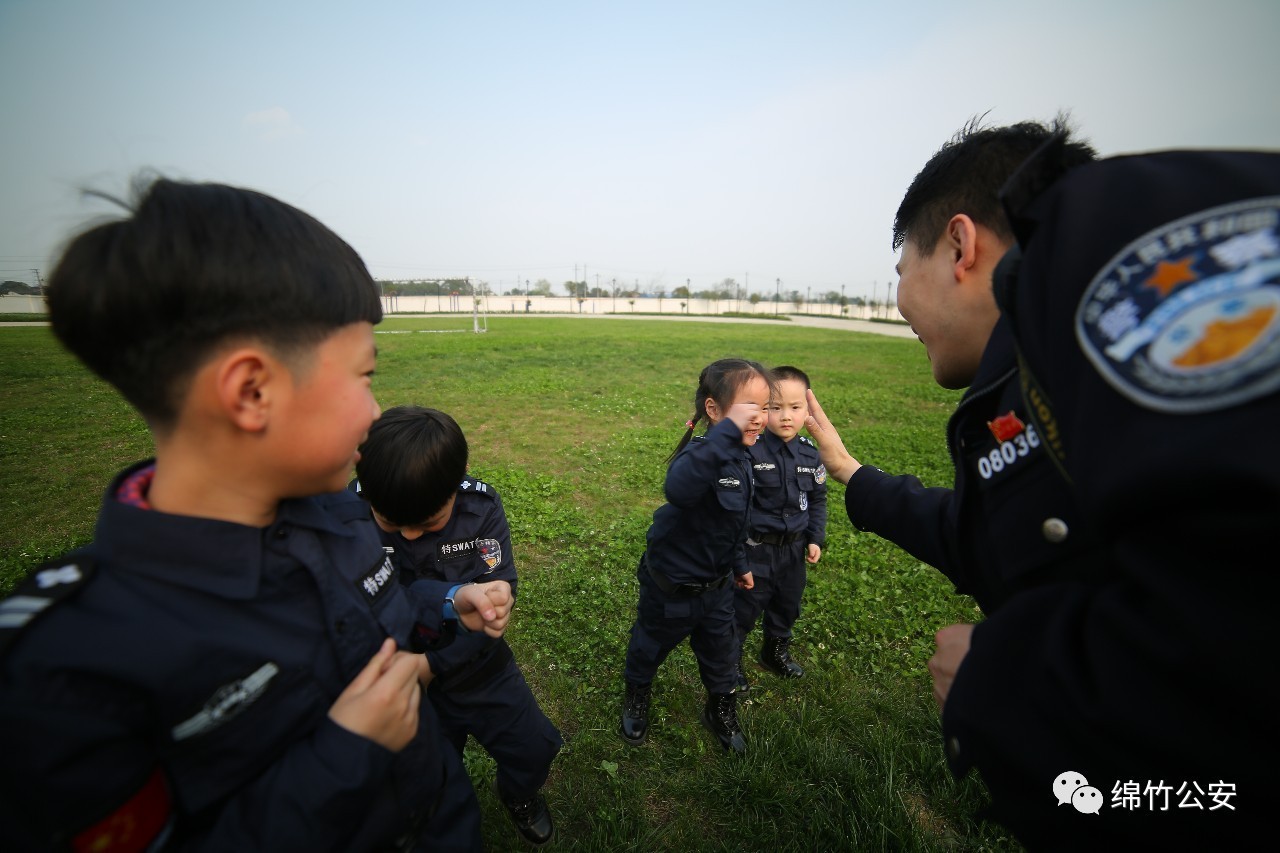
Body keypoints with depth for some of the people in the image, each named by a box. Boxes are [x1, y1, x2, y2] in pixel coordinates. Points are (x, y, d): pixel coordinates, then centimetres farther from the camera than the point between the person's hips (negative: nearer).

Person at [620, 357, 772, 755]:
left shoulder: (741, 458, -5)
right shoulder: (701, 453, -32)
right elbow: (679, 488, -59)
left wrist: (739, 563, 18)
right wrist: (727, 431, -61)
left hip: (716, 584, 7)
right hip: (671, 586, -6)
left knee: (720, 650, 23)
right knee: (651, 644, 20)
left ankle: (721, 708, 50)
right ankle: (636, 696, 49)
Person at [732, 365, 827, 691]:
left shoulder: (810, 453, -3)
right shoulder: (750, 449, -20)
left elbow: (818, 499, 8)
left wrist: (816, 538, 5)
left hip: (794, 548, 5)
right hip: (756, 548, -5)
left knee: (787, 606, 23)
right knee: (743, 608, 9)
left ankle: (777, 652, 47)